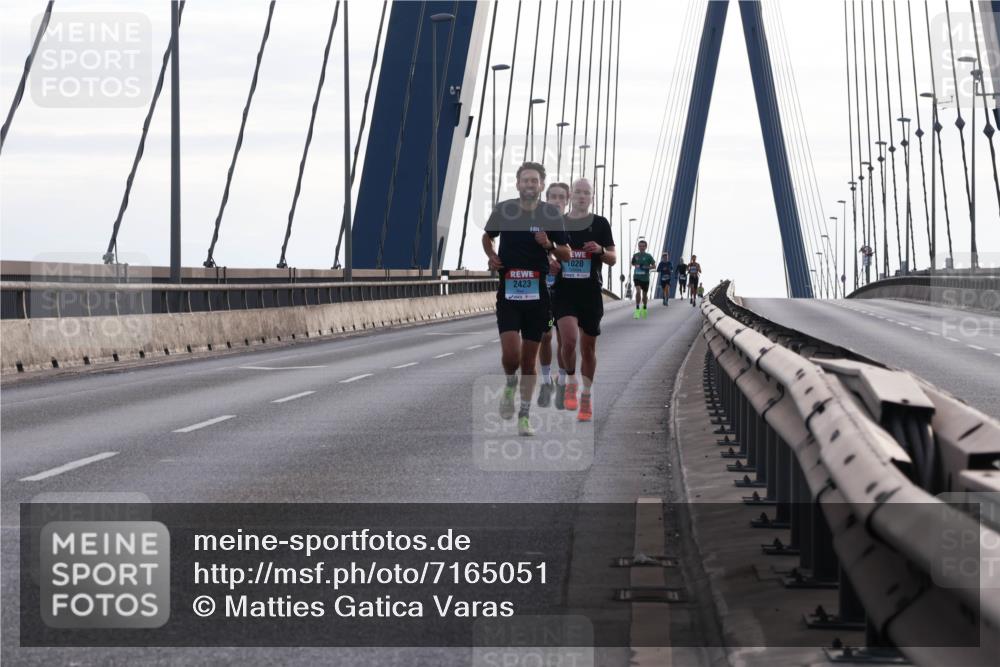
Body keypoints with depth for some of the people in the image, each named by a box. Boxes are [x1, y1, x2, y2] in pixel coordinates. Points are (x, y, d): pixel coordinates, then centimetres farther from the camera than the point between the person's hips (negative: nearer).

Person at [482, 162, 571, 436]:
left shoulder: (551, 214, 0)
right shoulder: (503, 210, 0)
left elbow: (566, 255, 5)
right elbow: (487, 236, 20)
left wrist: (550, 246, -15)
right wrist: (491, 256, 0)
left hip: (537, 293, 1)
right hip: (508, 291, -1)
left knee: (529, 359, 6)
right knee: (511, 352, -18)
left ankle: (524, 416, 18)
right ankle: (510, 386, 15)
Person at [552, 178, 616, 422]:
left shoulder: (600, 223, 4)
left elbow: (613, 259, 5)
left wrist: (600, 250, -16)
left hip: (591, 293, 1)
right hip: (564, 292, -1)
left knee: (588, 348, 8)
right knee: (569, 340, -21)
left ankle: (586, 397, 22)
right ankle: (570, 384, 3)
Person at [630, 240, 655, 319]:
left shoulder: (648, 256, -3)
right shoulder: (635, 255, 3)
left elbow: (654, 265, -1)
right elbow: (633, 263, 19)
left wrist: (646, 267, -16)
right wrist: (635, 266, -2)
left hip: (645, 278, 0)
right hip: (637, 277, 0)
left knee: (644, 294, 12)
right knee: (638, 291, -21)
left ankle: (644, 308, 37)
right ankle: (637, 309, -17)